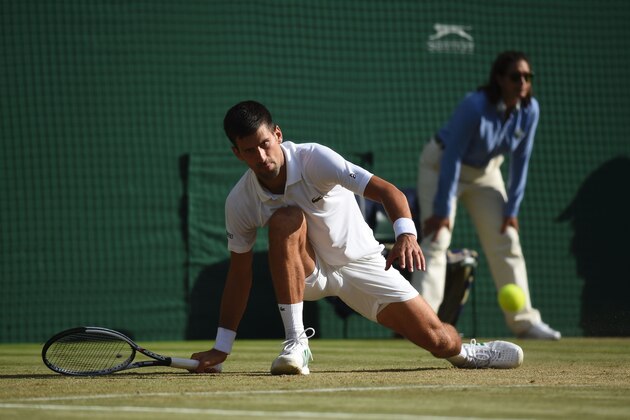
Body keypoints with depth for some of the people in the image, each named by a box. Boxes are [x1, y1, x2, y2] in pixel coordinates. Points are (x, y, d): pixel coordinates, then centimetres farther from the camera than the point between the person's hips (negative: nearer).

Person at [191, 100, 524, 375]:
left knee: (437, 339, -10)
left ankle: (463, 352, 32)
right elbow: (239, 272, -5)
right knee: (285, 219, -34)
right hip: (305, 273, 1)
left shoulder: (313, 159, -25)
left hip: (361, 263, -1)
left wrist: (405, 234, -52)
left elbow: (387, 191, -31)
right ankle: (295, 343, -30)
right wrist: (221, 349, -7)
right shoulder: (240, 202, -15)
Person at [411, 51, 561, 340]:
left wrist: (511, 209, -8)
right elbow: (452, 159, -30)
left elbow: (520, 161, -9)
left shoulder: (530, 110, -17)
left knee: (506, 238, 3)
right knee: (437, 239, -16)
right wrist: (442, 209, -28)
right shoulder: (474, 108, -34)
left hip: (485, 172, 6)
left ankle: (524, 321, 10)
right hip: (441, 165, -6)